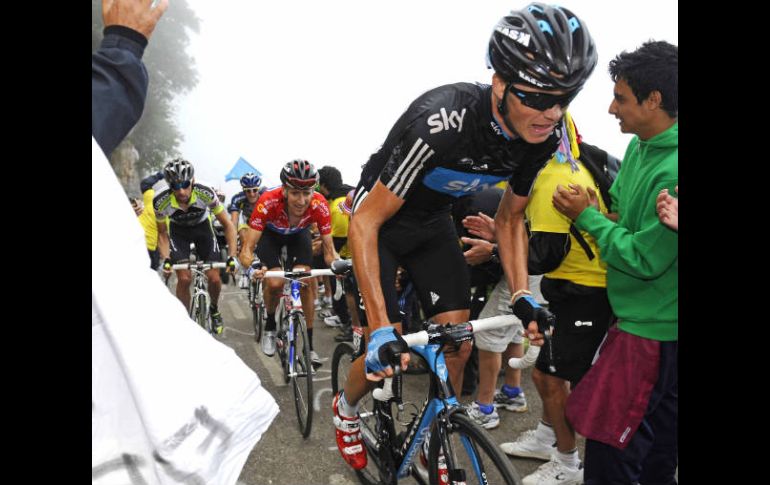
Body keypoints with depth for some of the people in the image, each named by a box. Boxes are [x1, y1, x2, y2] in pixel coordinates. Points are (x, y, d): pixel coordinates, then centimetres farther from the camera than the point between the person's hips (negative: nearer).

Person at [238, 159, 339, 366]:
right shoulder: (268, 202, -42)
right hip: (270, 233, -1)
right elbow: (247, 248, -39)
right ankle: (270, 326, 11)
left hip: (298, 234, 1)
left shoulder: (319, 205, -37)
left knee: (304, 283, -16)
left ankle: (309, 345, -2)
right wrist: (252, 269, -60)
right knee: (275, 283, -20)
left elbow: (328, 248, -28)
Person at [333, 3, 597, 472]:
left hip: (433, 221, 5)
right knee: (387, 353, -8)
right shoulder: (442, 121, -38)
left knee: (459, 344, -1)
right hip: (380, 217, -5)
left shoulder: (544, 135, -17)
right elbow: (365, 222, -32)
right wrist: (380, 328, -36)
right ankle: (345, 408, 26)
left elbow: (510, 218, 0)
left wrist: (522, 295, -10)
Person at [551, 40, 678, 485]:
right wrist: (593, 214, -3)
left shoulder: (671, 171, -25)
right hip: (643, 318, 9)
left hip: (654, 332, -9)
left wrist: (587, 217, -13)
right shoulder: (640, 147, 6)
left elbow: (644, 259, -22)